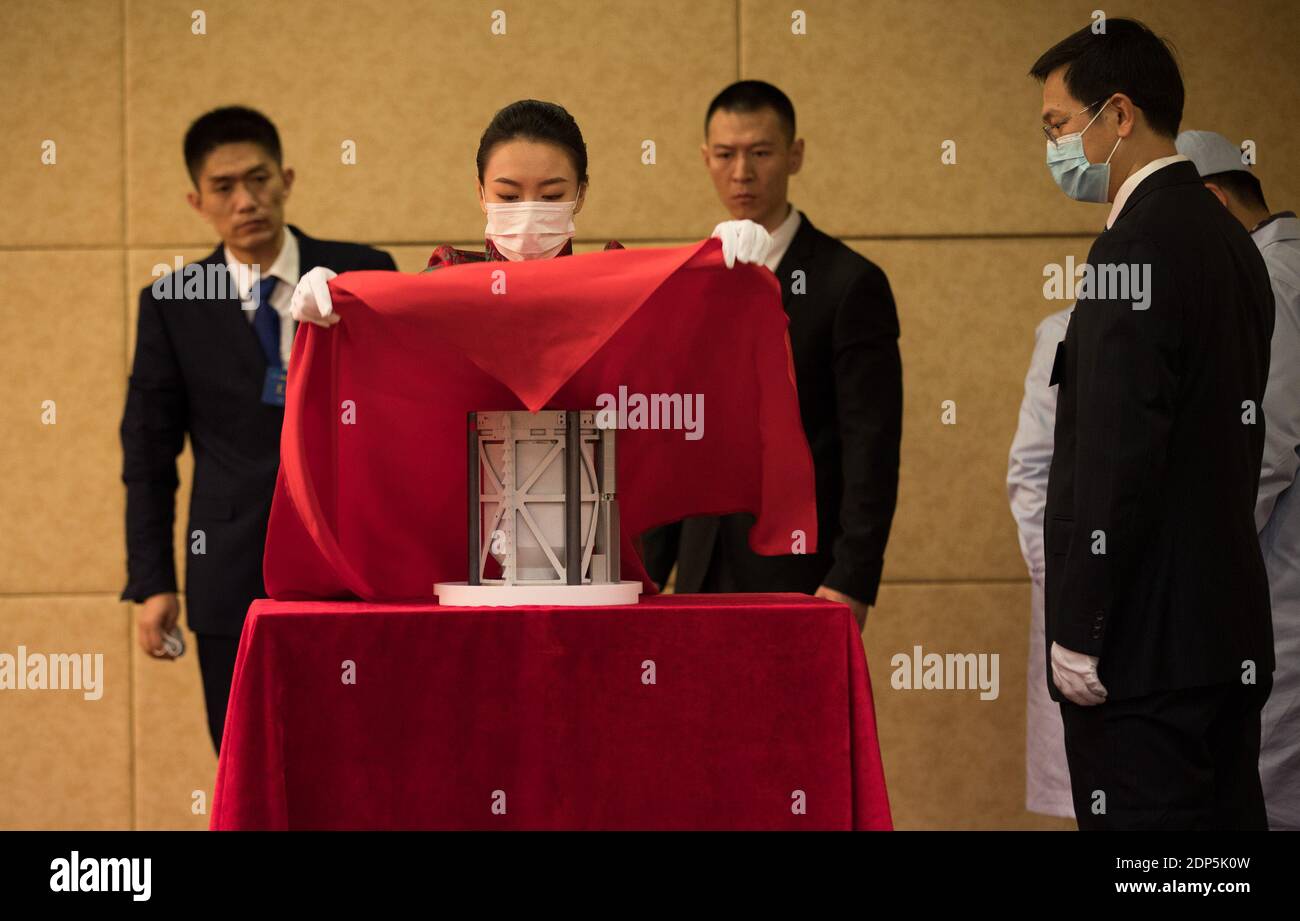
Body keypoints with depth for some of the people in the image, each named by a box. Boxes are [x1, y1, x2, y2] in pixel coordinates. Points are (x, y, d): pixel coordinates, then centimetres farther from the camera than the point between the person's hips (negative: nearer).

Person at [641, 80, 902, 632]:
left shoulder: (850, 285, -6)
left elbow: (872, 451, -10)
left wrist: (851, 585, -17)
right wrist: (649, 570, 10)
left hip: (801, 580, -5)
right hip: (704, 578, 5)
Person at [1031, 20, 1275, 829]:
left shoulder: (1139, 247, -16)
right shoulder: (1229, 239, 14)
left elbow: (1117, 455, -20)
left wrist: (1078, 632, -17)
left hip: (1144, 640, -10)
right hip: (1230, 630, 10)